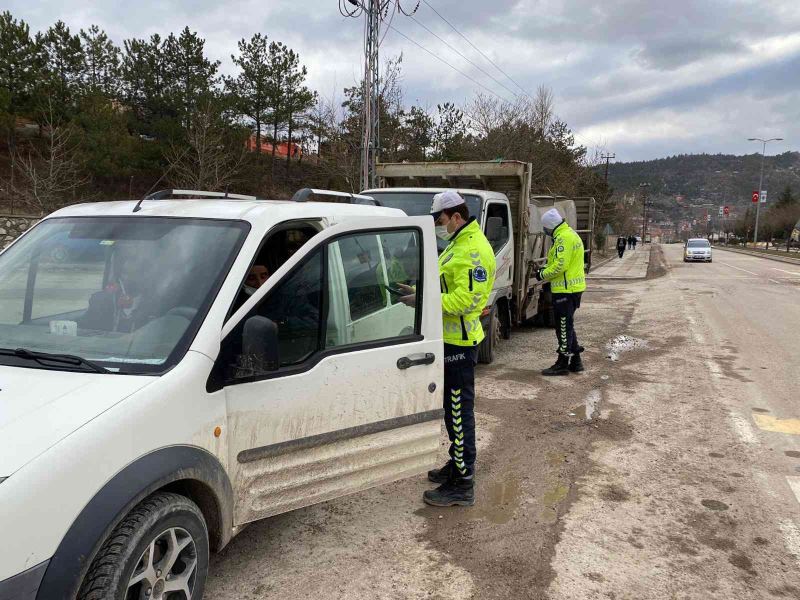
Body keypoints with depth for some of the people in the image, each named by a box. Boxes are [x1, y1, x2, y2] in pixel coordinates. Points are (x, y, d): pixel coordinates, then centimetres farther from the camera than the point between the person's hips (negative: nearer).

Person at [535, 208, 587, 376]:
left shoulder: (563, 238, -17)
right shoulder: (571, 234, 17)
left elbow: (561, 264, -23)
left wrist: (543, 275, -10)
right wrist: (546, 269, 13)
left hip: (565, 289, -11)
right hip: (572, 287, 11)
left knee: (564, 327, -3)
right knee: (567, 326, 17)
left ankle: (562, 364, 4)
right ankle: (575, 361, 23)